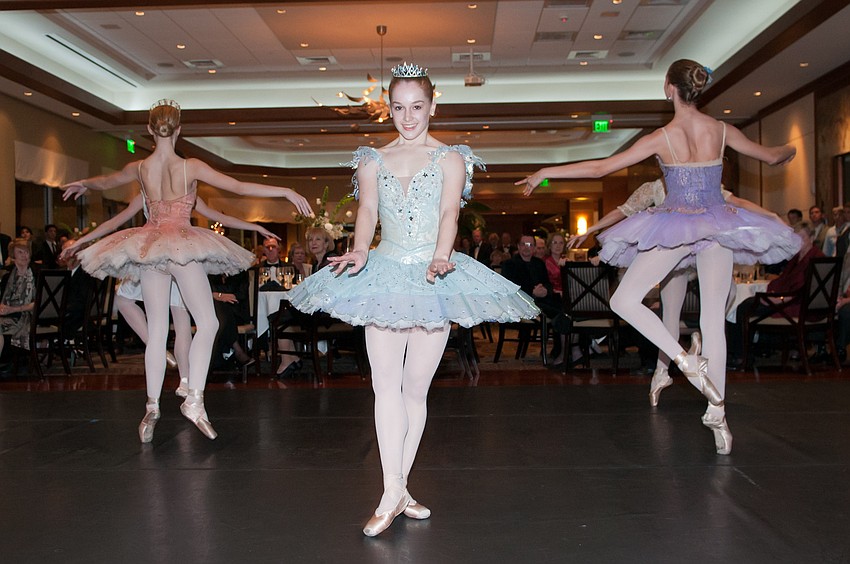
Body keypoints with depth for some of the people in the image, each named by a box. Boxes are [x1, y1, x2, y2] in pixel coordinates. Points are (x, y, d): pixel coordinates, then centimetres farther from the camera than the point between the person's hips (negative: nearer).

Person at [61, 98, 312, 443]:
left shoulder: (139, 168, 4)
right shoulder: (191, 167, -9)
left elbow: (105, 181, 24)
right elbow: (239, 187, -11)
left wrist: (81, 185, 47)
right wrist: (286, 192, -7)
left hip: (147, 245, 5)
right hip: (184, 245, -5)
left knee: (156, 329, 9)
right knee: (207, 323, -1)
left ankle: (152, 408, 12)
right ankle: (194, 399, -11)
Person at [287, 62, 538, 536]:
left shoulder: (450, 159, 6)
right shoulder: (373, 160, 12)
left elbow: (449, 214, -8)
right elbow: (368, 210, -1)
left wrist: (440, 257, -27)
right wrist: (360, 251, -22)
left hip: (433, 276, -1)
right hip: (385, 274, 1)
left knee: (416, 387, 3)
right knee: (386, 382, -8)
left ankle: (398, 489, 15)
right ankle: (394, 492, -3)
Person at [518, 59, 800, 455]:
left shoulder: (660, 138, -10)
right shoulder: (721, 130, 0)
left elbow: (600, 167, -10)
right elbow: (772, 157, 16)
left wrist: (545, 173, -2)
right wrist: (789, 149, 41)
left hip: (676, 228, -4)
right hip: (717, 225, 5)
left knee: (624, 300, 3)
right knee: (713, 319, 7)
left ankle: (686, 360, -12)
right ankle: (717, 413, 10)